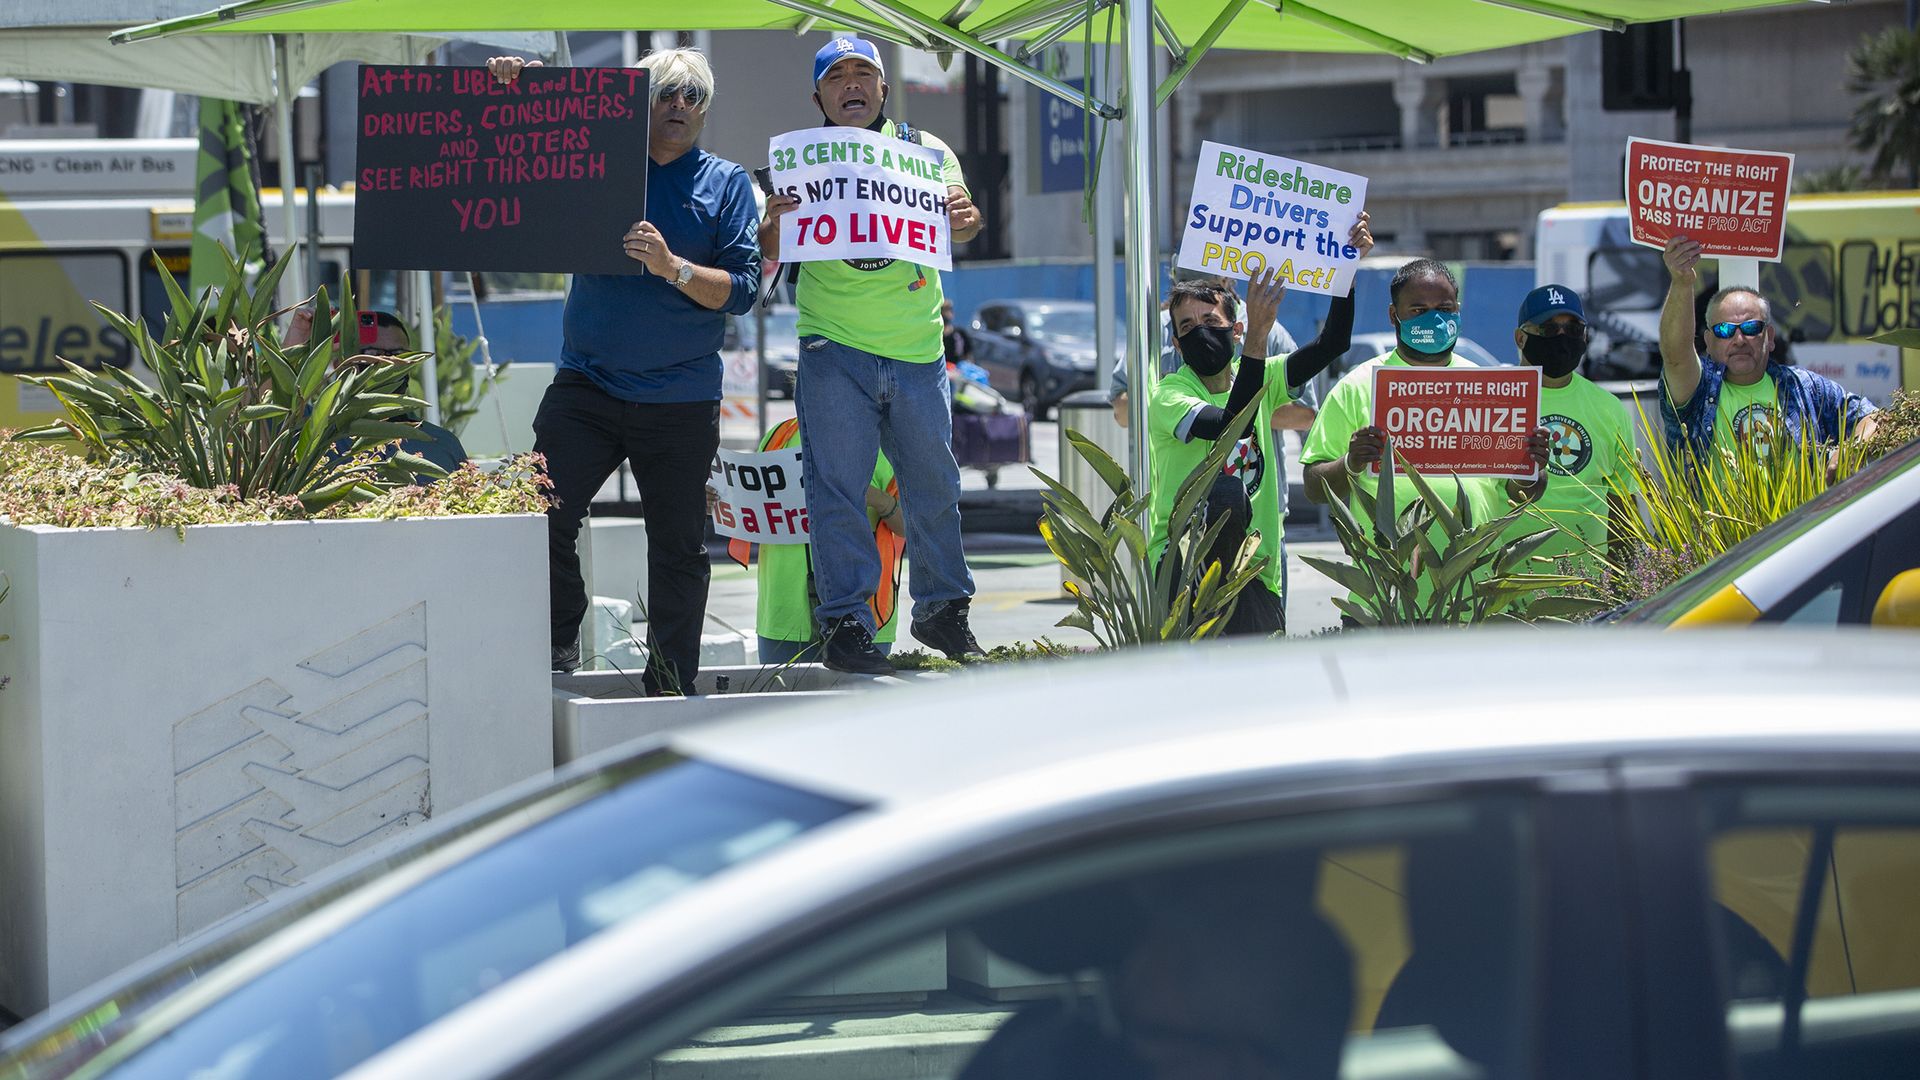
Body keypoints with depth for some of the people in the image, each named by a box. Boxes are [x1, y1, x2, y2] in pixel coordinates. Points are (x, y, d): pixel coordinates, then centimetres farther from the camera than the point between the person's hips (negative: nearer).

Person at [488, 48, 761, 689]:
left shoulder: (725, 183, 5)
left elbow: (742, 290, -3)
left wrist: (671, 266, -19)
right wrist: (507, 93, -4)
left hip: (681, 401, -1)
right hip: (586, 386, 1)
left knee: (678, 545, 4)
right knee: (542, 518, -11)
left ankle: (671, 685, 12)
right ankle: (557, 644, 5)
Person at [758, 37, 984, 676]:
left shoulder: (923, 149, 7)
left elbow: (957, 225, -1)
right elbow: (765, 255, -3)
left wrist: (965, 223, -25)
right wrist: (774, 228, -27)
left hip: (917, 352, 2)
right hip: (835, 351, -2)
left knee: (934, 486, 8)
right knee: (838, 490, -5)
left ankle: (942, 608, 23)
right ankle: (844, 625, -2)